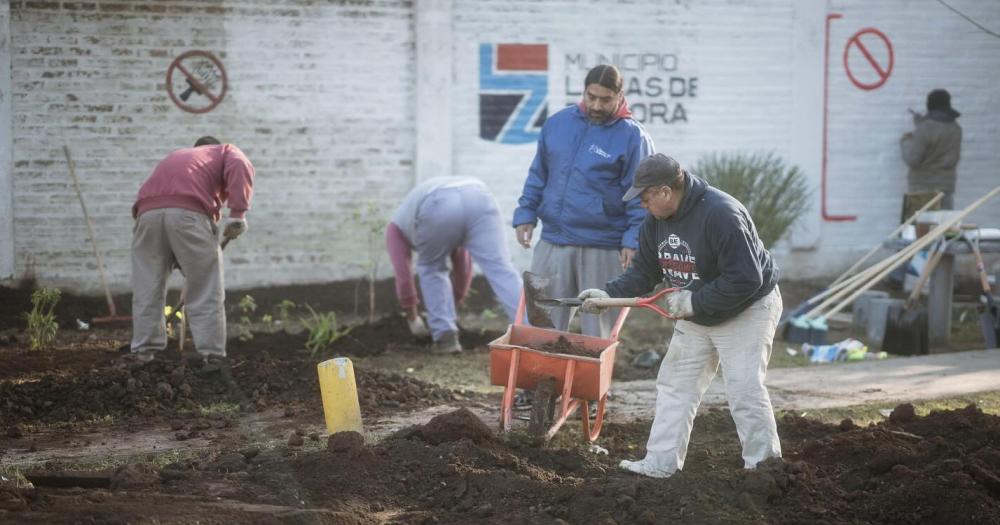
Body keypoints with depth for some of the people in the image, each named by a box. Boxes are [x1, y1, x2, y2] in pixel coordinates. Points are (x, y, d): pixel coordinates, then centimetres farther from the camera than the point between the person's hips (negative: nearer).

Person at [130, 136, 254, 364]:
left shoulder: (174, 158, 42)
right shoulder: (226, 151, 29)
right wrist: (238, 213, -5)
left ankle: (145, 354, 15)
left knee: (146, 291, 14)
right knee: (205, 293, 5)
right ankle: (211, 357, 6)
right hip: (189, 211, -4)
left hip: (148, 210, 4)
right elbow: (239, 167, 2)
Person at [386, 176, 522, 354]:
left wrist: (412, 317, 42)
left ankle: (445, 337, 15)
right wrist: (455, 300, 59)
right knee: (500, 269, -2)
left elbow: (403, 274, 31)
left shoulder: (396, 225, 36)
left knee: (431, 269, 23)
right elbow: (463, 266, 49)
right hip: (479, 197, 3)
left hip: (438, 208, -3)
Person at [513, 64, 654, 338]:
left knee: (597, 332, 6)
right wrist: (526, 214, 7)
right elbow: (538, 175, 16)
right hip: (552, 243, 4)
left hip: (603, 252, -4)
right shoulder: (557, 123, 8)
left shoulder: (633, 137, -6)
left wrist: (633, 241, -14)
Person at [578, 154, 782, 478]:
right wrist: (608, 294, -11)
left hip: (748, 310, -8)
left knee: (744, 389, -13)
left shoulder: (721, 215, -31)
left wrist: (694, 301, -27)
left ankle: (765, 466, -2)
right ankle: (660, 464, 11)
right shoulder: (656, 221, -4)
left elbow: (746, 279, -32)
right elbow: (644, 272, 5)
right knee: (675, 384, 7)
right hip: (696, 316, 8)